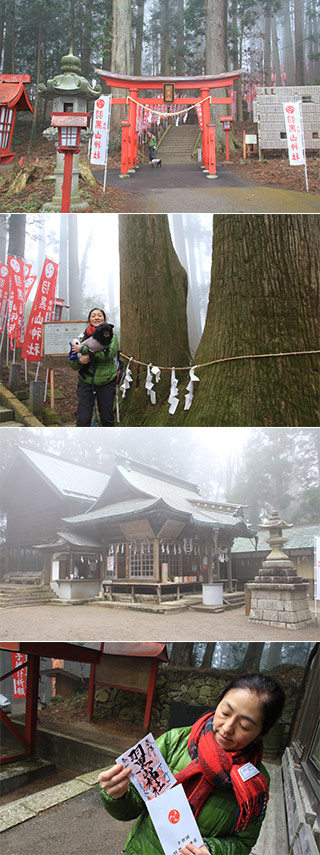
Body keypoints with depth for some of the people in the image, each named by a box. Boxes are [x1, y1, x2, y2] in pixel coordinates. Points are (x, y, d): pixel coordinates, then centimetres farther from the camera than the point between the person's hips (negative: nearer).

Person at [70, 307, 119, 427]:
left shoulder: (111, 336, 1)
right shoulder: (84, 337, 6)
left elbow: (108, 355, -20)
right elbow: (73, 365, 9)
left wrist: (83, 349, -18)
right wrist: (80, 361, -15)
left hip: (106, 382, -1)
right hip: (86, 382, 1)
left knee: (107, 419, 6)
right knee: (83, 420, -7)